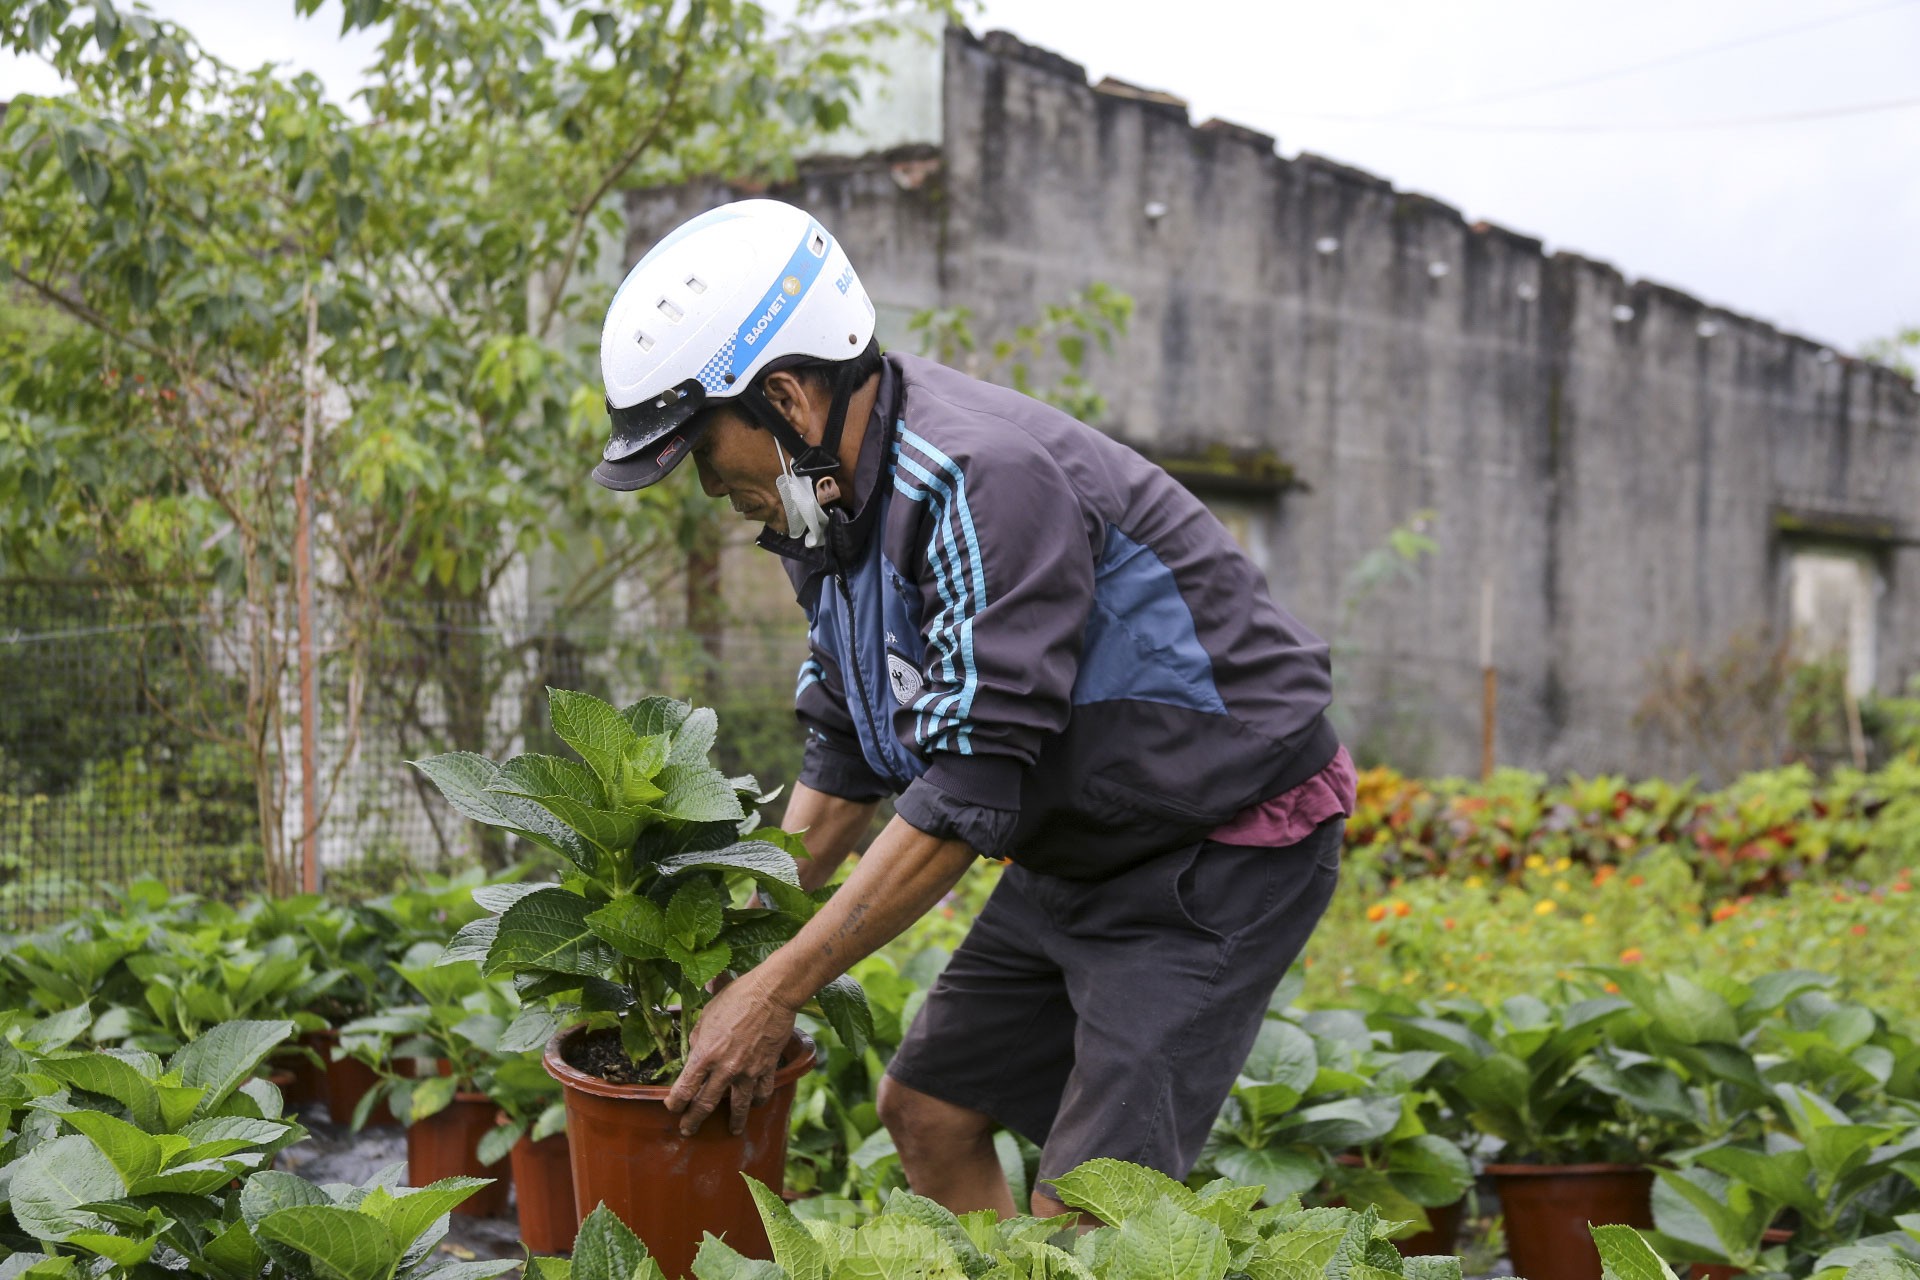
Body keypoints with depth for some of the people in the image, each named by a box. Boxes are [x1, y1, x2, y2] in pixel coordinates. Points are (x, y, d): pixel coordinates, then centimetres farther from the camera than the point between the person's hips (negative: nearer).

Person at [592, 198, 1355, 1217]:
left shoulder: (985, 481, -29)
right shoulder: (834, 501, 1)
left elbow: (969, 792, -30)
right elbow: (845, 762, 10)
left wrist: (776, 991, -25)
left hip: (1223, 852, -9)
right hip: (1074, 855, 10)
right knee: (927, 1110, 11)